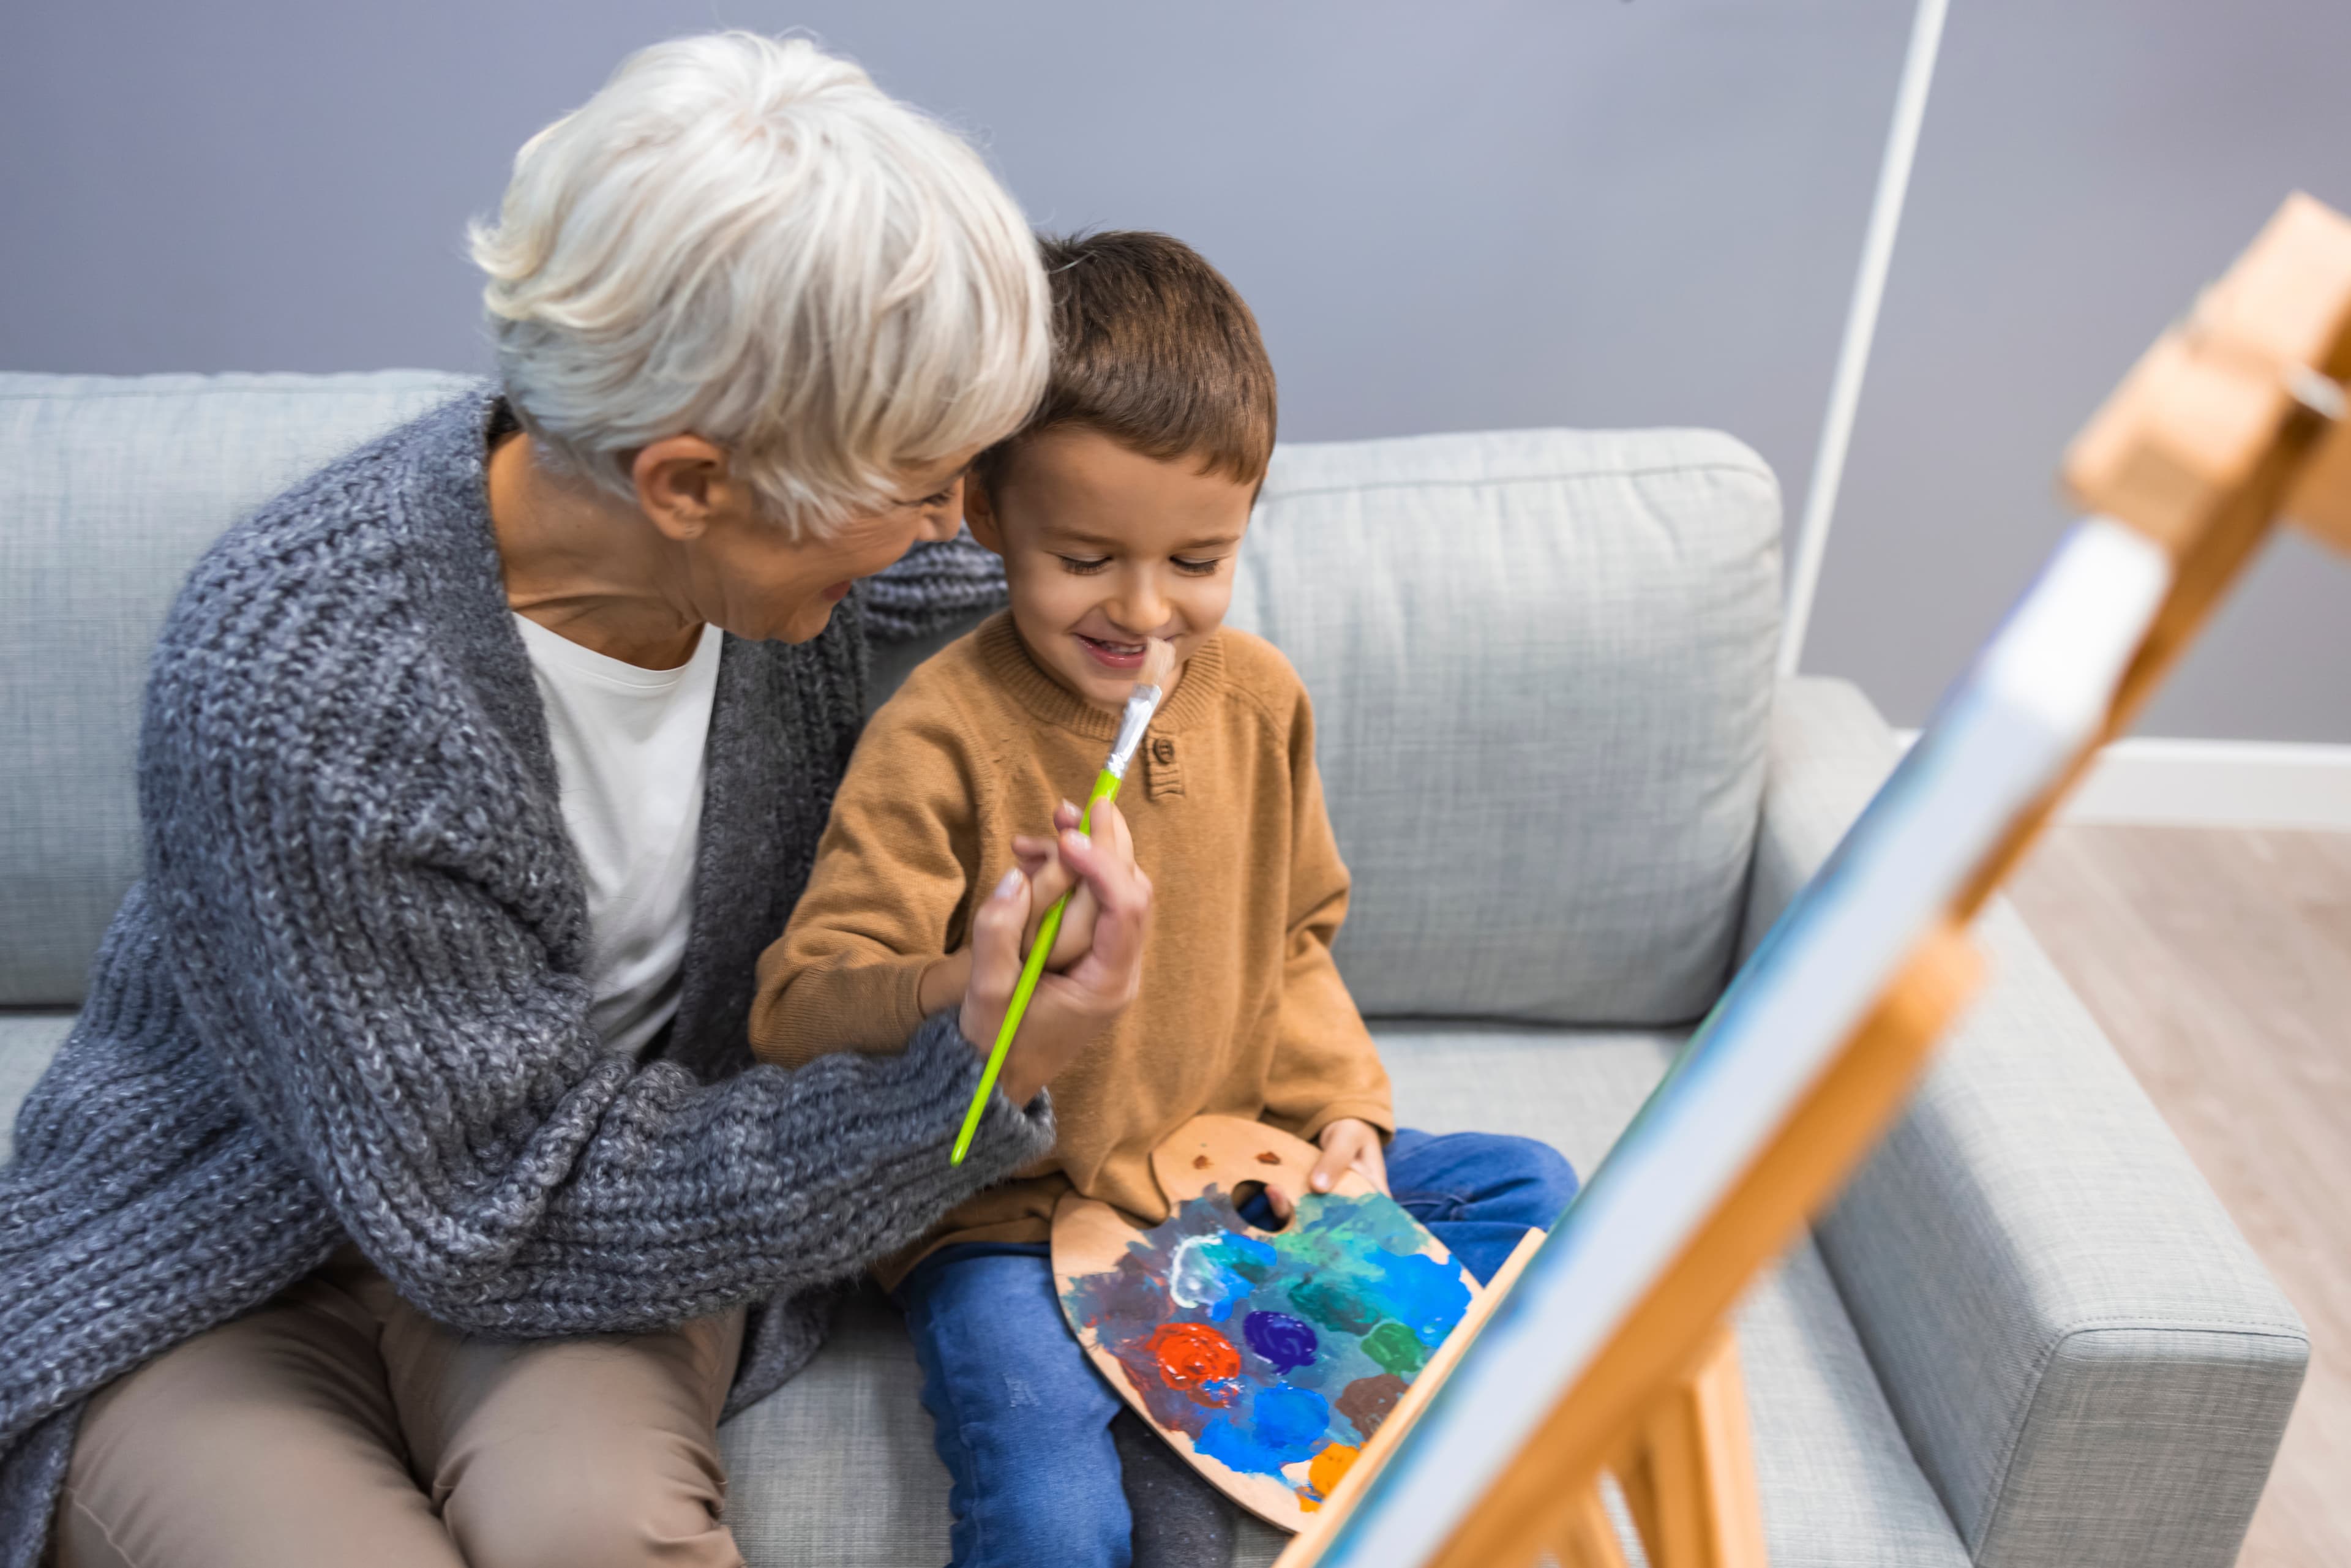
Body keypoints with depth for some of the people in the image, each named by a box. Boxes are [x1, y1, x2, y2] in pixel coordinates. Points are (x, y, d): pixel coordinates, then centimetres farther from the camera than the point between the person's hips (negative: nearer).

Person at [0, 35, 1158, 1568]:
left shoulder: (793, 546, -14)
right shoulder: (286, 693, -31)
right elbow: (515, 1221, -24)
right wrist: (971, 1081, -29)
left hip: (610, 1172, 3)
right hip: (221, 1276, -2)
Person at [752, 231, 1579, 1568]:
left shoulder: (1259, 696, 0)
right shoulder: (941, 736, -18)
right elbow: (796, 1011, -22)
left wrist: (1344, 1109, 1)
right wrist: (969, 986, -41)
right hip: (1009, 1211, -6)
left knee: (1530, 1191, 7)